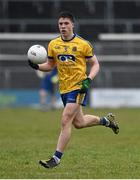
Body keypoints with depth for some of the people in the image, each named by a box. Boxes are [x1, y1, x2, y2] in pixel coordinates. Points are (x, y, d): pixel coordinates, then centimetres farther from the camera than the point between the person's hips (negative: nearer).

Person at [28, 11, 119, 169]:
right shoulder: (53, 44, 5)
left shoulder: (83, 44, -8)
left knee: (65, 121, -15)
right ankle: (106, 120, 44)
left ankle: (56, 158, -10)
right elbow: (50, 65, 15)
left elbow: (95, 64, 0)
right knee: (78, 123, 18)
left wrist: (88, 79, -17)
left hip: (78, 87, -6)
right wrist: (36, 66, -5)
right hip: (64, 89, 6)